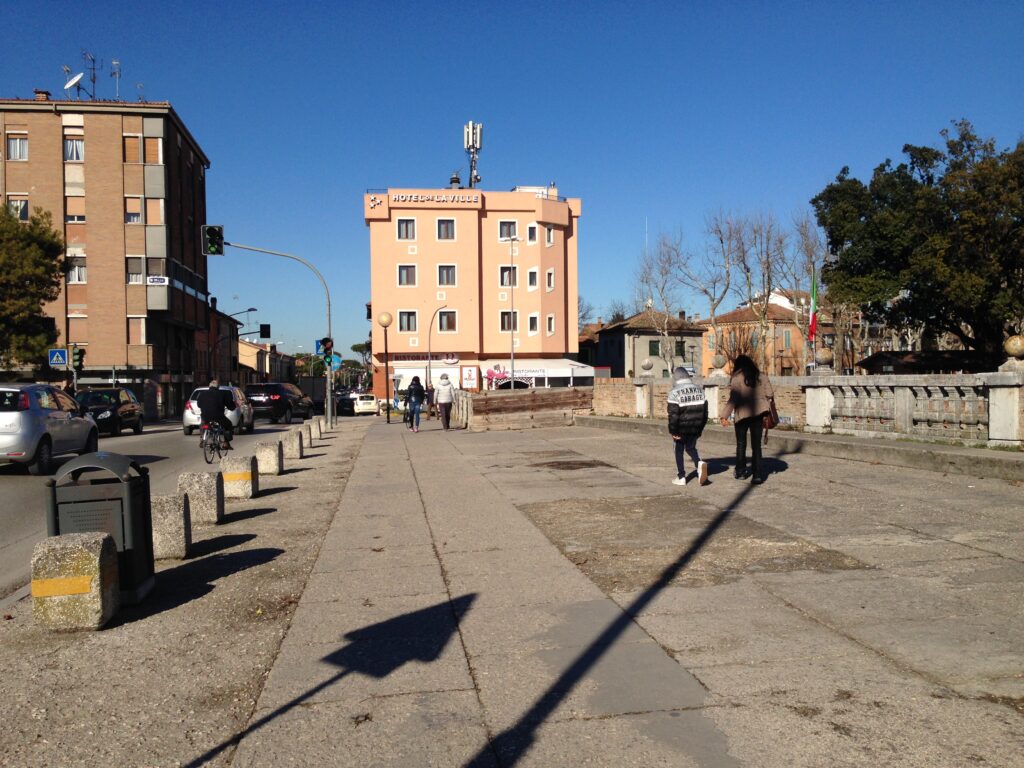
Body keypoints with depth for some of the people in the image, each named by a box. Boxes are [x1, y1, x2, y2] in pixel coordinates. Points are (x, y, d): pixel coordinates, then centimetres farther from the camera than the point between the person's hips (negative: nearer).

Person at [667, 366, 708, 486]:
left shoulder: (674, 392, -13)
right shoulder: (699, 390, 5)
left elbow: (673, 414, -15)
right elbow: (705, 410, 8)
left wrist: (673, 431, -9)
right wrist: (701, 428, 15)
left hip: (681, 428, -4)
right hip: (695, 428, 4)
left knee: (679, 451, 11)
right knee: (691, 448, 20)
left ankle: (681, 477, 12)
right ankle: (699, 463, -9)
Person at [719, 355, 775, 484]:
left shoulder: (736, 378, -7)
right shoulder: (761, 377, 5)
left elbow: (733, 399, -13)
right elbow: (770, 394, 1)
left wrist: (725, 416, -10)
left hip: (742, 414, -2)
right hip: (758, 413, 3)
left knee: (741, 444, 13)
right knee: (756, 445, 5)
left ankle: (740, 471, 24)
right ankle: (757, 475, 0)